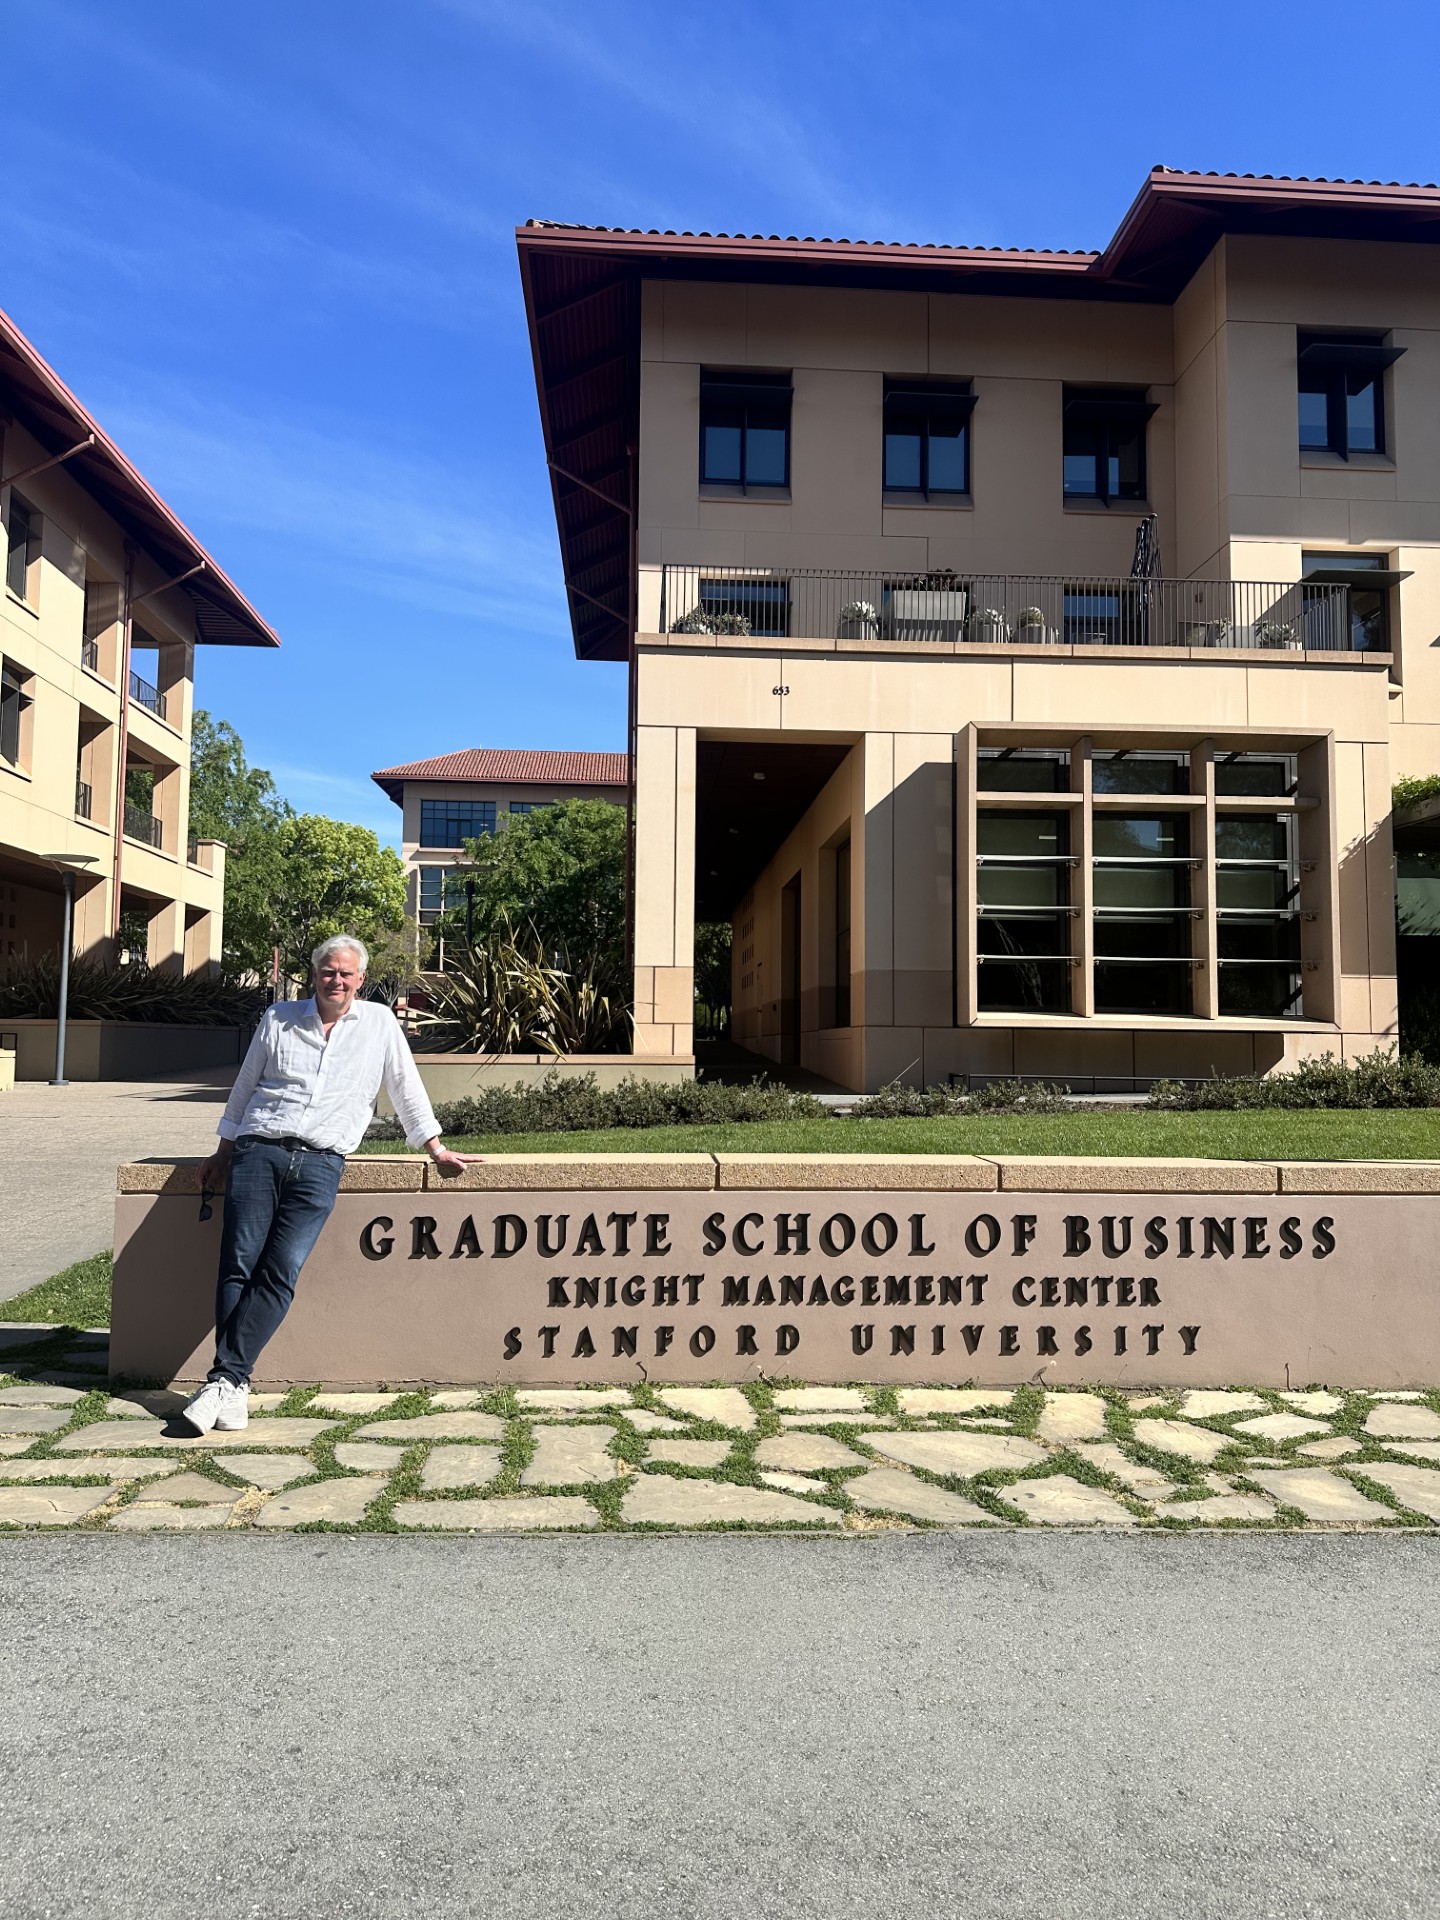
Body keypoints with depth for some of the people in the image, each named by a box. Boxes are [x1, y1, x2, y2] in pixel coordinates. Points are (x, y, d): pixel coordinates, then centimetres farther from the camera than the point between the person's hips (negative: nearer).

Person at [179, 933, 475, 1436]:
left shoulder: (380, 1023, 12)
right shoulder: (279, 1018, 15)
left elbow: (406, 1091, 17)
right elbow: (244, 1087, 21)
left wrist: (436, 1149, 15)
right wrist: (223, 1151, 20)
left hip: (319, 1163, -1)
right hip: (259, 1151, 1)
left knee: (281, 1272, -16)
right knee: (239, 1265, -11)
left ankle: (225, 1376, -13)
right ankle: (235, 1389, -10)